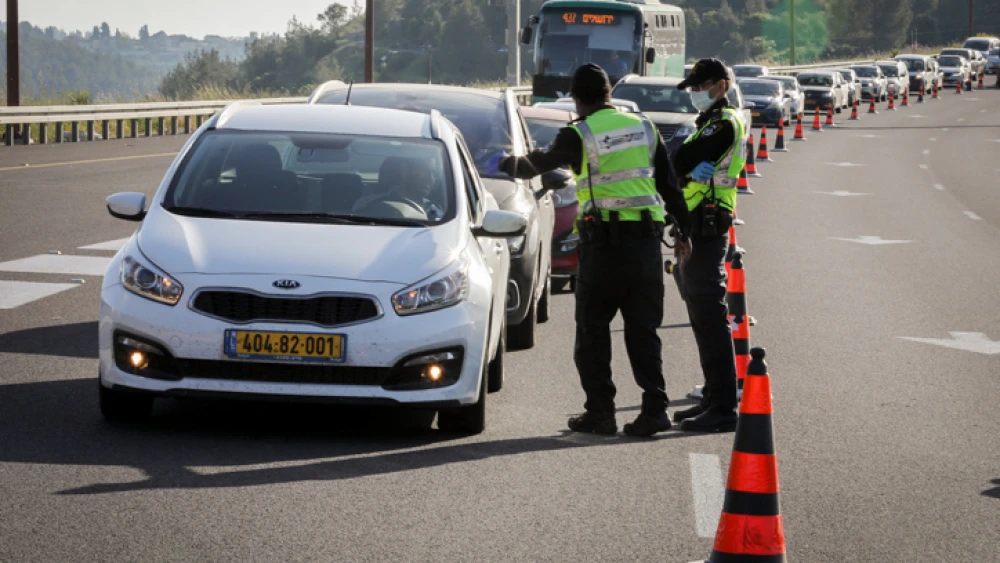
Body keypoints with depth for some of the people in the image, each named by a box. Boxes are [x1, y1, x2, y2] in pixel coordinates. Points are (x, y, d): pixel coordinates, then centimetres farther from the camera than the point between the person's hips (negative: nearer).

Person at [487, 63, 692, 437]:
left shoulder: (579, 135, -6)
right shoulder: (643, 127, 10)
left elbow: (538, 165, 6)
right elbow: (669, 183, 14)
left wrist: (505, 163, 26)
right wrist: (683, 230, 22)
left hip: (604, 240, -4)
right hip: (646, 238, 4)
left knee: (592, 331, 7)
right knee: (643, 329, 7)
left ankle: (600, 412, 6)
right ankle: (654, 408, -3)